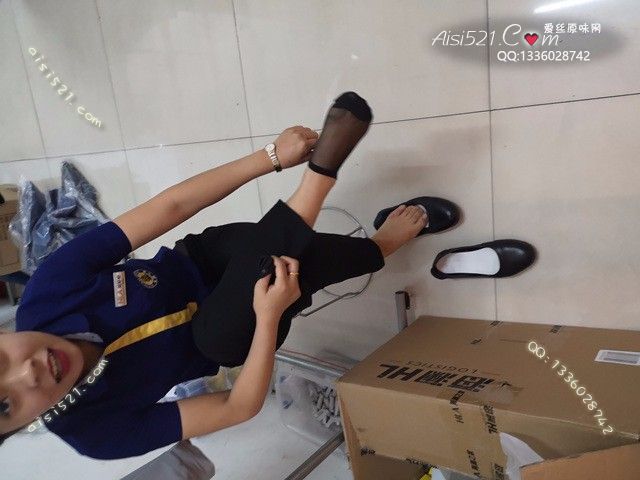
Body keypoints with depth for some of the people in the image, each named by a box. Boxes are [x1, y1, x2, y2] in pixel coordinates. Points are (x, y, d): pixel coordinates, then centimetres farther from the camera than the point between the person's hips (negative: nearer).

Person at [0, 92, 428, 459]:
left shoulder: (51, 288, -22)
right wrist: (269, 315, -40)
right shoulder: (97, 431, -25)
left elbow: (170, 206, -25)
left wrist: (272, 157, -31)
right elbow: (239, 408, -24)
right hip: (231, 342, -2)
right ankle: (321, 169, -19)